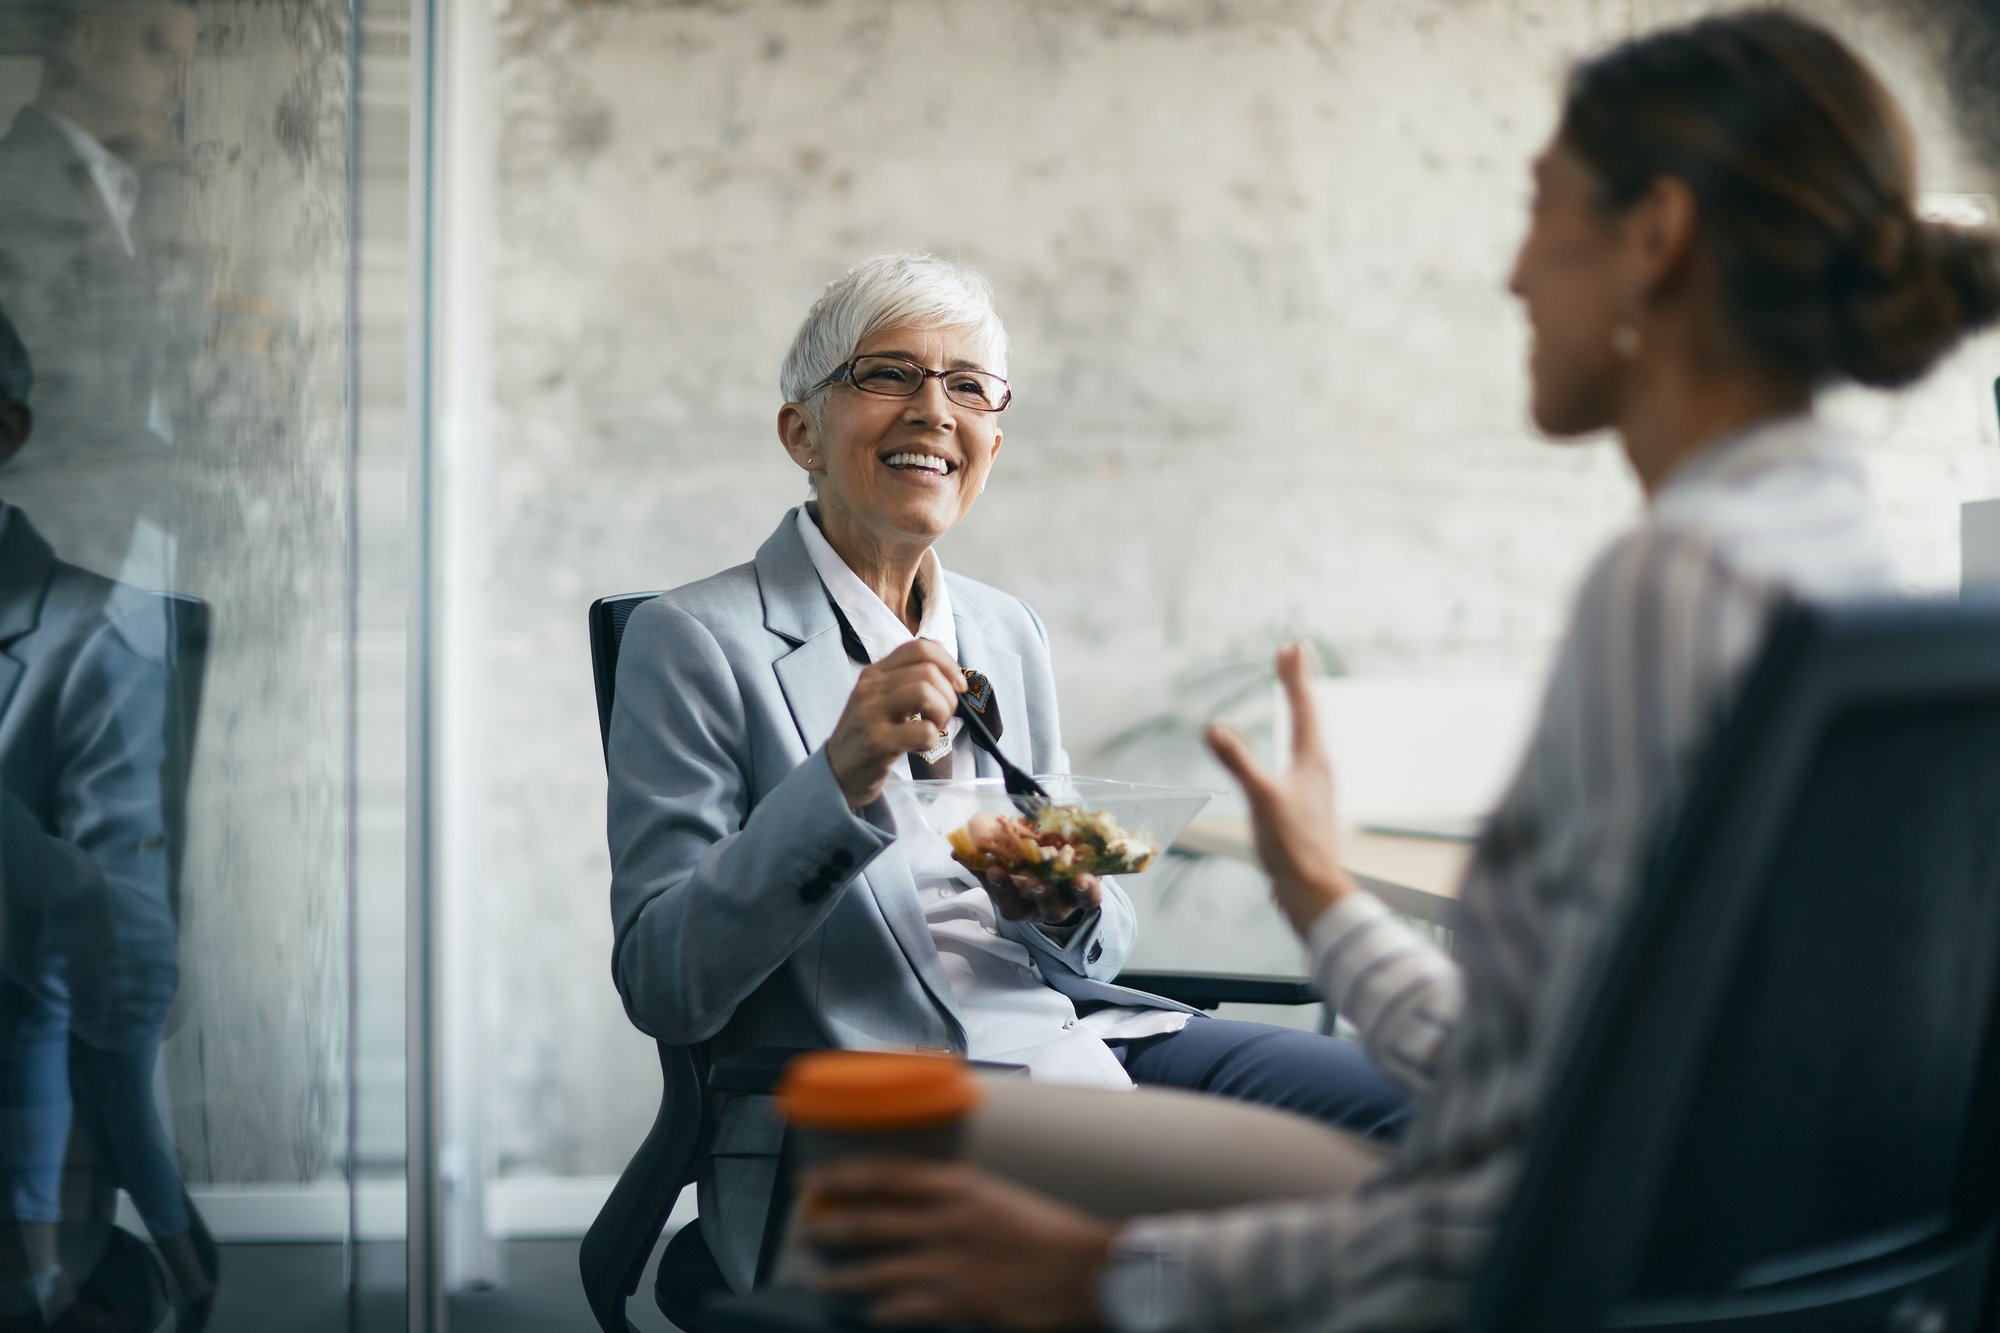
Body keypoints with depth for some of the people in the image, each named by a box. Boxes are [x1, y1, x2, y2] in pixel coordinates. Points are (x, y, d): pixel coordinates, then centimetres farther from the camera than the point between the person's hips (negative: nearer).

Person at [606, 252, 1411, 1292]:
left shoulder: (1007, 634, 19)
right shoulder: (694, 640, 0)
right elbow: (661, 987, -9)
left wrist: (1075, 907, -3)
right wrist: (838, 779, -21)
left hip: (1072, 1038, 7)